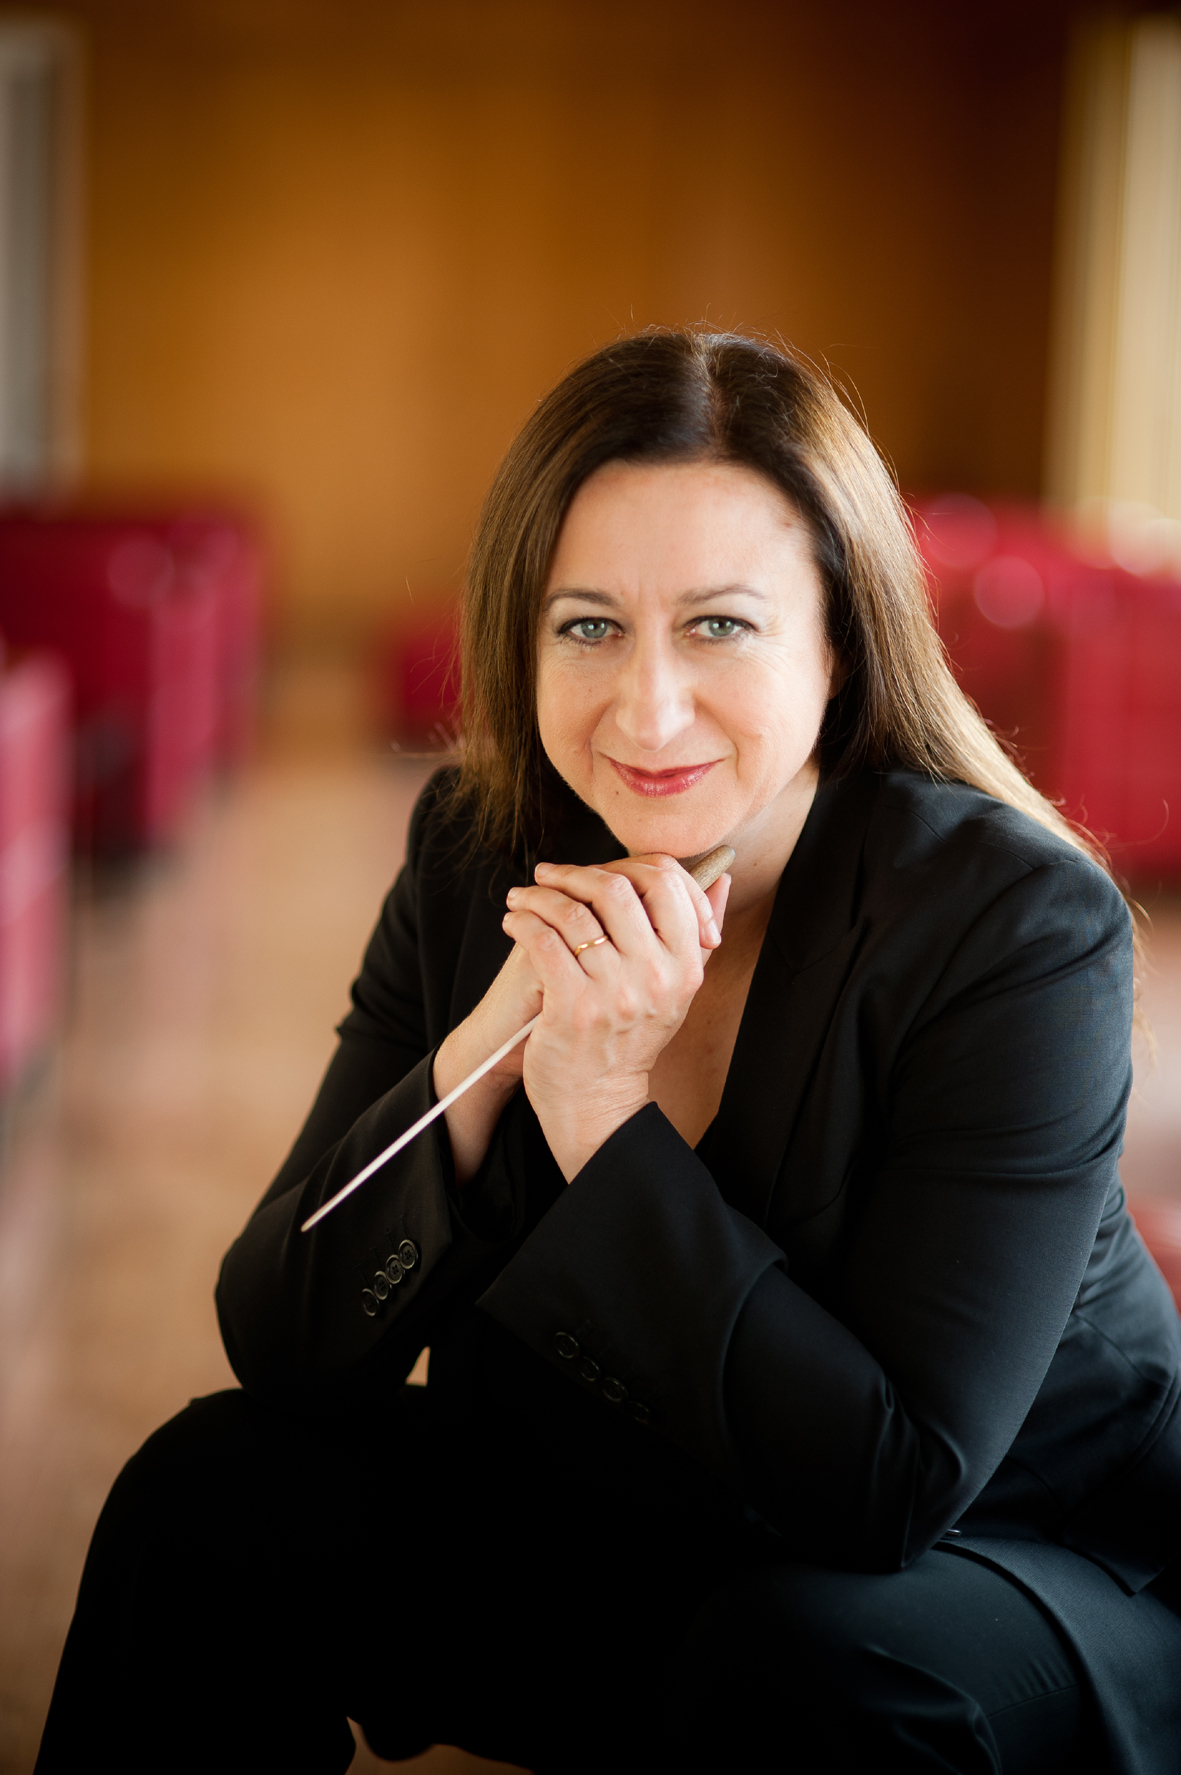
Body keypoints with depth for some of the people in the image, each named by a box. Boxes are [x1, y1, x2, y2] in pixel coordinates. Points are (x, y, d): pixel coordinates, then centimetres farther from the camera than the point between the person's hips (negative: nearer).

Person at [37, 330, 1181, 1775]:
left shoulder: (1021, 923, -23)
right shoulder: (479, 855, -8)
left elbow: (894, 1480, -27)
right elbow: (280, 1347, -11)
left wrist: (606, 1108, -30)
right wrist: (489, 1040, -26)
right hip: (614, 1540, 5)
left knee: (801, 1655, -35)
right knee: (215, 1491, -12)